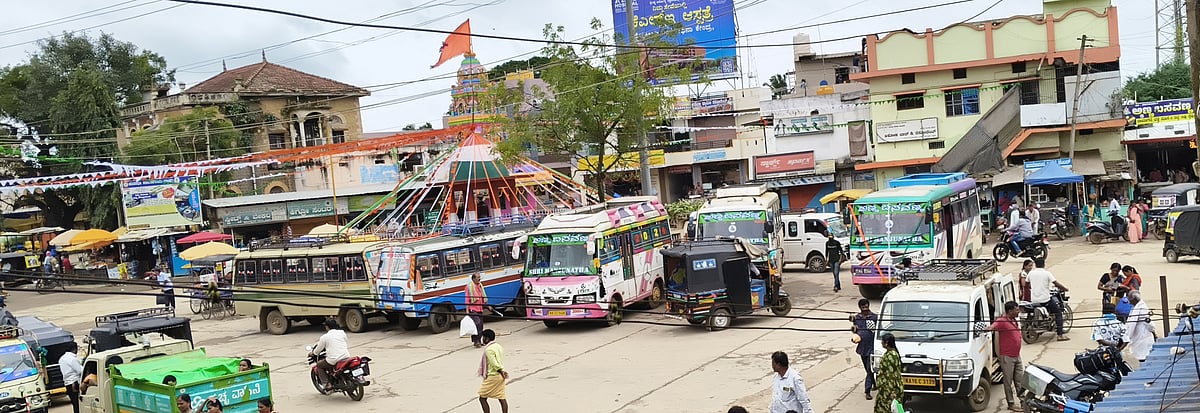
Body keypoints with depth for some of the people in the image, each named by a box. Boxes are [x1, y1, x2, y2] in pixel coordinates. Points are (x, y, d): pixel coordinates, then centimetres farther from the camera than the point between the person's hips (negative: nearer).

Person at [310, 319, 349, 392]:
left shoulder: (324, 337, -2)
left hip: (334, 360, -4)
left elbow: (318, 350, 10)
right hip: (346, 357, 4)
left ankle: (327, 384, 9)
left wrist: (313, 353, 32)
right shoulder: (342, 332, 8)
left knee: (319, 365, 20)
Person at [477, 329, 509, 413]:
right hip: (500, 377, 9)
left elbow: (495, 364, -23)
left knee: (482, 398, 2)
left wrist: (502, 372, -13)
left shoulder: (488, 350, -18)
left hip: (492, 377, -9)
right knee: (502, 398, 9)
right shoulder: (498, 346, 10)